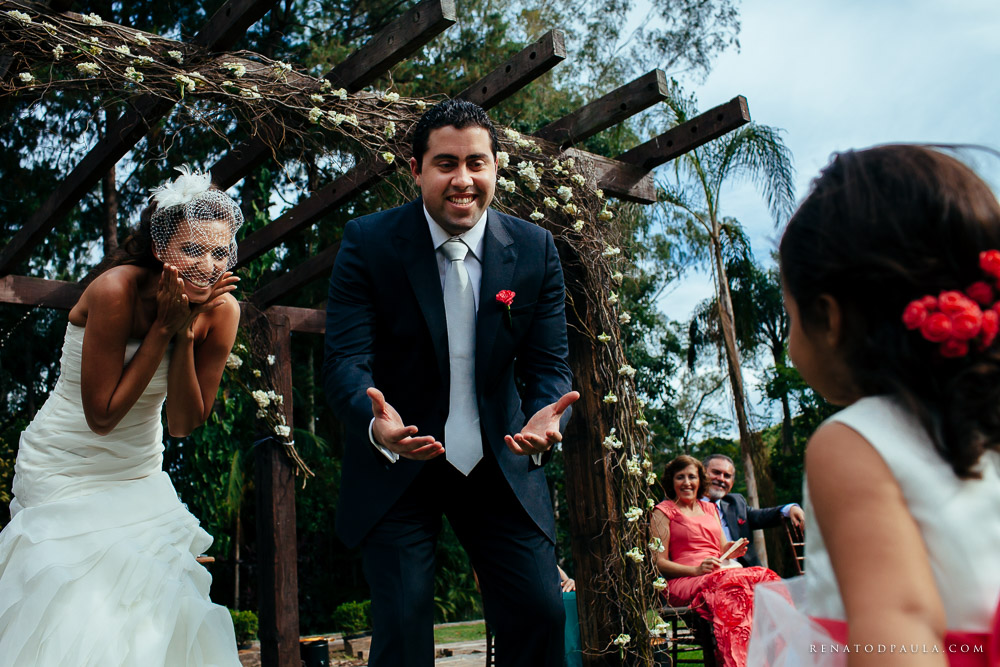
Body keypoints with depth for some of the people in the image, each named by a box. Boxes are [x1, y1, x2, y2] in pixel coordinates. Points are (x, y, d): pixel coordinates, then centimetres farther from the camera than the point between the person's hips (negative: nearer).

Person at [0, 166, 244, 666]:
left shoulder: (221, 310, -11)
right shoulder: (116, 290, -25)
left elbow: (184, 423, -9)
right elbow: (102, 415, -22)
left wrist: (185, 334, -22)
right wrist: (165, 326, -26)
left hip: (140, 478, 5)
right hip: (67, 472, -5)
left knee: (160, 613, 8)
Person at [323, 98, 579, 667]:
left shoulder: (536, 250, -4)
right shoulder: (368, 243, -11)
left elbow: (548, 363, -5)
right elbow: (346, 360, -16)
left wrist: (546, 417, -29)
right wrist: (377, 423, -39)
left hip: (501, 464, 2)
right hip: (396, 464, -2)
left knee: (541, 612, 1)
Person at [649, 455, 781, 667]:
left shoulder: (709, 508, 28)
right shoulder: (663, 512, 8)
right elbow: (659, 562, -1)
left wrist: (732, 550, 1)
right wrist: (696, 570, -16)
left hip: (720, 571, 6)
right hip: (684, 581, -6)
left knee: (764, 577, -26)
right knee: (728, 582, -39)